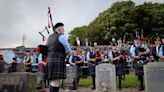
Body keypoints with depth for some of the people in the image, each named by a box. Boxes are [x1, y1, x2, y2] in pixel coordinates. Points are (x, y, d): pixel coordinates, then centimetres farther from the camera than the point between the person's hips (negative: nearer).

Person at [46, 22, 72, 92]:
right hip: (57, 62, -9)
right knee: (56, 81, -8)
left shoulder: (50, 37, 18)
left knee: (53, 81, 12)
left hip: (50, 60, 9)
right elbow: (69, 50, -8)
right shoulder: (61, 36, -8)